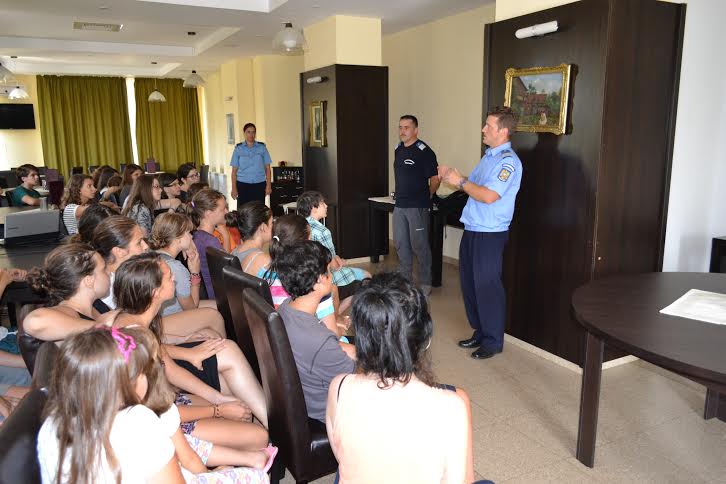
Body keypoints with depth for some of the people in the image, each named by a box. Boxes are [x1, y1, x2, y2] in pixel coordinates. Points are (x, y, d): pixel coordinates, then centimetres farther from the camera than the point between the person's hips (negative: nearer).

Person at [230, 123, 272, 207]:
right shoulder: (238, 149, 6)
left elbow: (267, 168, 5)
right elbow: (234, 170, 6)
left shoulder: (262, 147, 6)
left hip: (259, 185, 0)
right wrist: (234, 188, -1)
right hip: (243, 185, 0)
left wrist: (268, 185, -3)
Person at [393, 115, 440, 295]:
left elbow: (435, 179, -12)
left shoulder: (424, 151, -12)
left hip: (417, 206, -8)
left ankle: (425, 283, 11)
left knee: (419, 245, -1)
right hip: (400, 205, 8)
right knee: (400, 243, 14)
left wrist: (426, 197, -2)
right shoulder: (399, 149, 11)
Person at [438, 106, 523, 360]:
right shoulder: (488, 156, 15)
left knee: (487, 286, -1)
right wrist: (453, 177, 6)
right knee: (469, 282, 15)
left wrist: (460, 181, -15)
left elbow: (489, 196, -25)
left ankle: (493, 341, 15)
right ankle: (479, 332, 30)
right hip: (472, 230, 9)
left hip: (490, 234, -9)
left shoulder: (508, 161, -15)